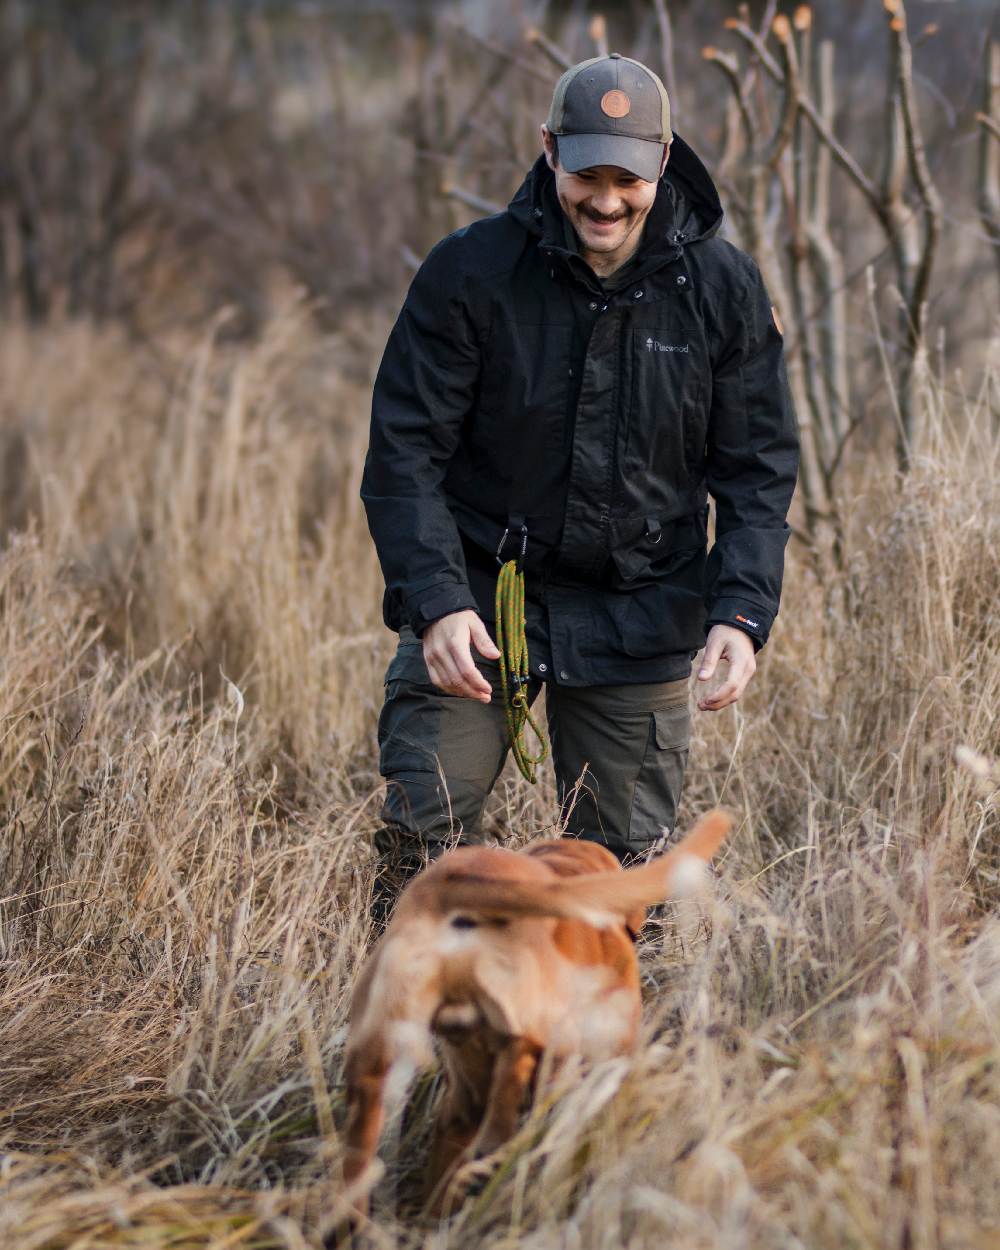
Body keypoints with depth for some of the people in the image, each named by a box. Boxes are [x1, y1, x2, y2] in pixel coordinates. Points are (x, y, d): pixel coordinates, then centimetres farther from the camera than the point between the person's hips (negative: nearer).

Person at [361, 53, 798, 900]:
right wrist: (435, 600, -23)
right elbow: (405, 450, -9)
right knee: (422, 833, -8)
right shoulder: (471, 272, -11)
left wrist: (742, 611, -15)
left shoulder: (723, 288, -5)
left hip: (639, 616, 2)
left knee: (621, 860, 6)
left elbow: (759, 467, 0)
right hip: (477, 592, -1)